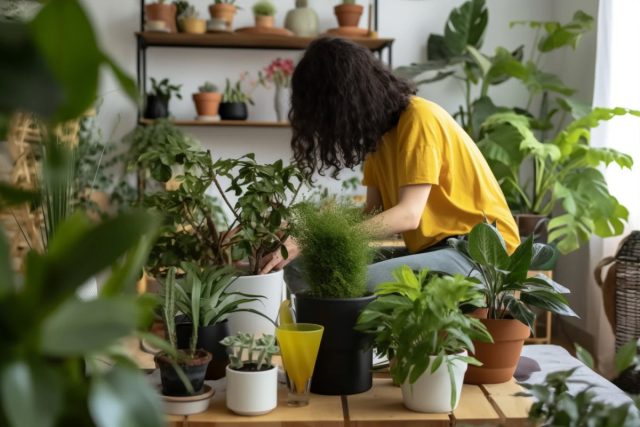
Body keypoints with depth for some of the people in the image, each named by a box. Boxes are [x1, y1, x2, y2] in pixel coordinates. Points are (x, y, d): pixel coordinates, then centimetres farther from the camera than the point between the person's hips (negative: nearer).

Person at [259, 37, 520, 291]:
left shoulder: (419, 118, -15)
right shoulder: (380, 128, 10)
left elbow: (408, 215, -24)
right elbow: (374, 214, 3)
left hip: (480, 249, -8)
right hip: (429, 249, 8)